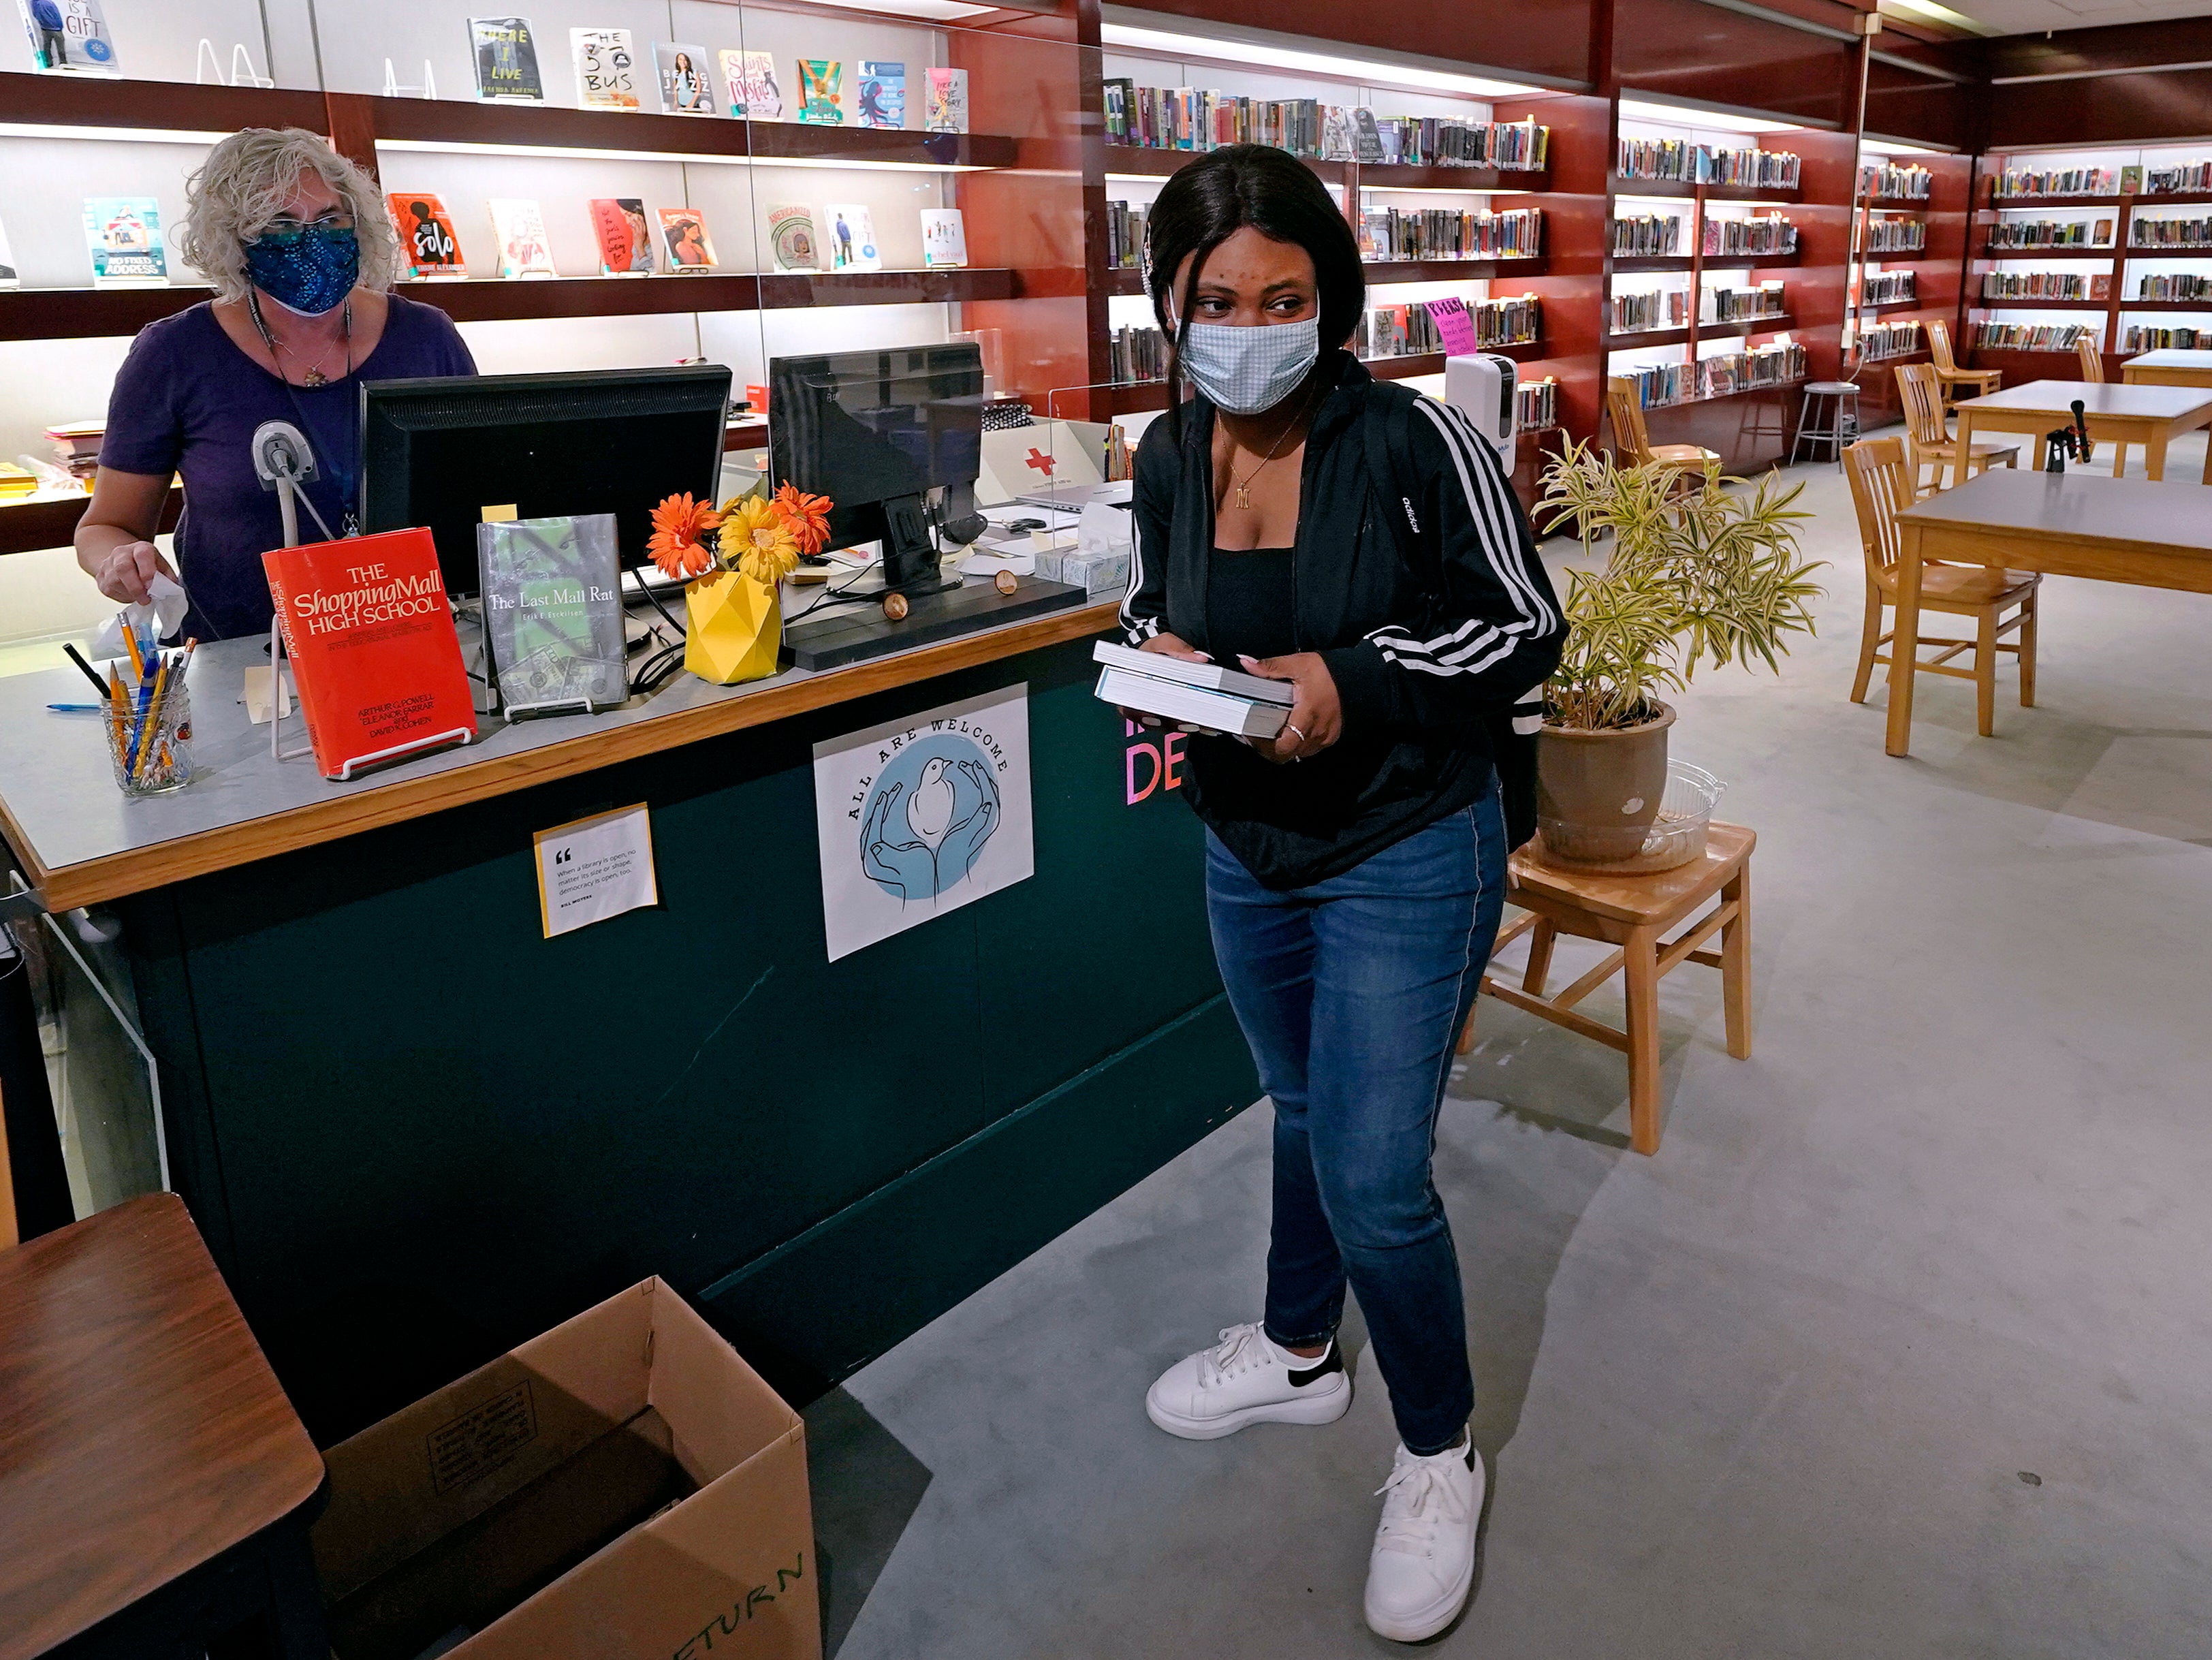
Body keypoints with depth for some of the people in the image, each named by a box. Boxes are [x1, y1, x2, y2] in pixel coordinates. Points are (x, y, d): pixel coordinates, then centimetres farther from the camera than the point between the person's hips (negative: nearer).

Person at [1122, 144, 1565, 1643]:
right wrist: (1159, 650, -11)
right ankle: (1300, 1353, 49)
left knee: (1374, 1179, -5)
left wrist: (1356, 680, -26)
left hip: (1407, 855, -5)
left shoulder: (1420, 443, -19)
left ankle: (1441, 1458, 23)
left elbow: (1529, 628, -13)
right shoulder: (1169, 454, -4)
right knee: (1304, 1113, 24)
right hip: (1248, 847, 6)